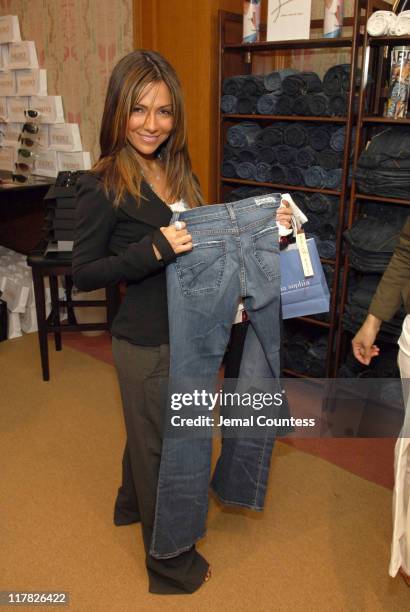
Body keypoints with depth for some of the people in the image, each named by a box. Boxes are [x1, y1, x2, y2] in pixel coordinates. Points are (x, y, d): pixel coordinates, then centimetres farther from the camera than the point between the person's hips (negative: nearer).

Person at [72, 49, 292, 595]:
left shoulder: (179, 172, 4)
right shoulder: (103, 187, -17)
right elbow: (83, 274, -16)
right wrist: (155, 250, -28)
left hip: (188, 331, 7)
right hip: (148, 344, -7)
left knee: (147, 429, 27)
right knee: (162, 446, 10)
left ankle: (132, 503, 55)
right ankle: (170, 565, 33)